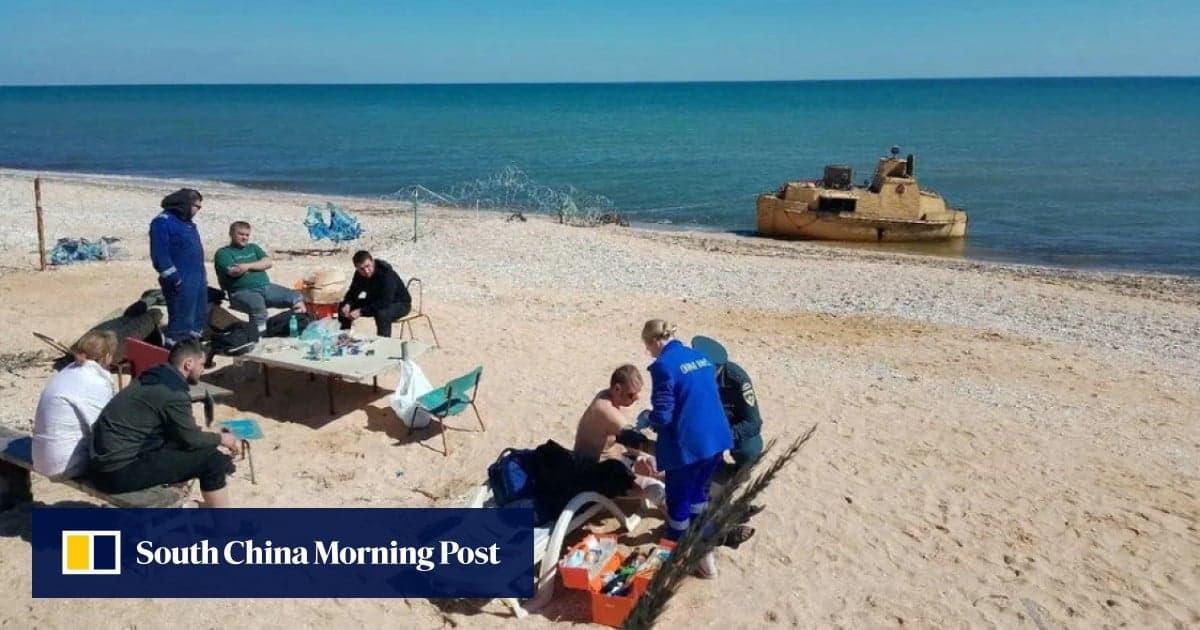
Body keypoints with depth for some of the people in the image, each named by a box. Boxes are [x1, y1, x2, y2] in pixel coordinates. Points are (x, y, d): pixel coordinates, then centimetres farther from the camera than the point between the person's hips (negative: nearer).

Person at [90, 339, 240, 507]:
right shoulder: (174, 392, -17)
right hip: (120, 470, -10)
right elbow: (191, 439, -8)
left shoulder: (155, 380, 12)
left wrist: (212, 436, 20)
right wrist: (220, 438, 9)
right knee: (211, 460, -9)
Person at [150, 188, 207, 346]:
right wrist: (176, 279, -20)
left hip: (198, 279, 10)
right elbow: (160, 255, -18)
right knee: (181, 323, -8)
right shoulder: (163, 222, -12)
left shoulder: (187, 221, 17)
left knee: (199, 319, 17)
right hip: (181, 282, -10)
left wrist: (203, 276, 19)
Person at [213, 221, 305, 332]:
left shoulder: (253, 248, 25)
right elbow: (234, 272, -10)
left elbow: (268, 263, 9)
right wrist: (258, 266, 1)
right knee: (258, 306, -40)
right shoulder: (223, 253, 8)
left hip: (266, 287, 6)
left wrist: (248, 266, -6)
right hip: (243, 291, -6)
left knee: (296, 297, -14)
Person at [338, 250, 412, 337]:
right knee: (343, 307, -3)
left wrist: (361, 311, -40)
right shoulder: (359, 274, -10)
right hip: (375, 302, 7)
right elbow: (352, 293, 0)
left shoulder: (386, 273, -31)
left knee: (382, 314, -40)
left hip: (400, 303, -7)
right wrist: (347, 305, -23)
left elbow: (385, 302, -37)